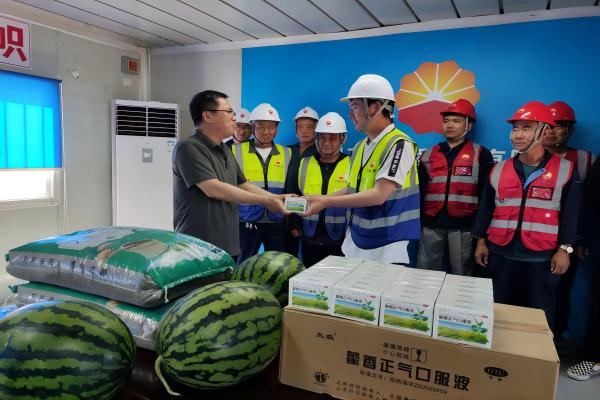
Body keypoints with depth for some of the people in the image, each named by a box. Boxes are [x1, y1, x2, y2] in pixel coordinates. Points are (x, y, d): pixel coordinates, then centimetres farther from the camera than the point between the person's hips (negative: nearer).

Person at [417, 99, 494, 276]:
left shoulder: (480, 154, 2)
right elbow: (419, 191, 12)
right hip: (431, 224, 3)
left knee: (462, 277, 9)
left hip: (463, 226, -3)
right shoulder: (429, 155, 11)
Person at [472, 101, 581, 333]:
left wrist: (564, 249, -5)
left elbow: (570, 213, 0)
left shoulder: (565, 170, -1)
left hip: (542, 257, -2)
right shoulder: (499, 170, 5)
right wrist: (481, 241, 7)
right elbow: (485, 208, 9)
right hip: (501, 253, 3)